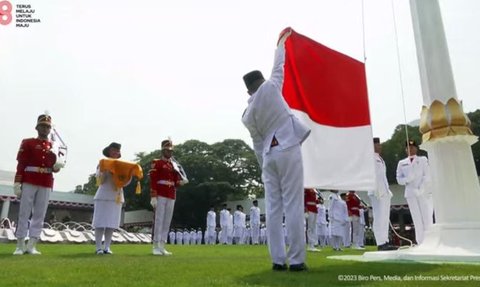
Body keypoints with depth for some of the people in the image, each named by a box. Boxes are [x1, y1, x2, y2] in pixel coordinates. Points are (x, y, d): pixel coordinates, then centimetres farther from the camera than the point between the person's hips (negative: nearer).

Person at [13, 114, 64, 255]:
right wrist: (17, 183, -9)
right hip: (29, 182, -3)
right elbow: (21, 164, -1)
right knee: (24, 214, 1)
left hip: (46, 184, 3)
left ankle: (31, 246, 7)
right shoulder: (27, 143, 6)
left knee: (39, 215, 2)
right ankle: (20, 246, 7)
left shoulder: (54, 146, 15)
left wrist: (56, 166, -9)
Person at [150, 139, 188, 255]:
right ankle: (156, 247, 1)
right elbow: (153, 181, -9)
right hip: (160, 196, -6)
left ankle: (162, 246, 13)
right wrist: (153, 197, -16)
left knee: (167, 222, 7)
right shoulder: (157, 163, -2)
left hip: (171, 197, 6)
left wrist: (182, 181, -6)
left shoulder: (175, 165, 16)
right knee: (159, 221, -6)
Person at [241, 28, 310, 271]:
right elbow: (278, 66, 15)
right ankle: (296, 260, -1)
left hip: (269, 155, 4)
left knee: (273, 209, 6)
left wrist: (264, 167, 19)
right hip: (288, 150, -4)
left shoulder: (247, 115, 12)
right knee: (293, 207, -4)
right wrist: (281, 41, 31)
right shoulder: (270, 87, 1)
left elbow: (258, 144, 14)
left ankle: (278, 260, 7)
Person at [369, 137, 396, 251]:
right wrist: (377, 190, -22)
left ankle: (385, 242, 13)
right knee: (379, 218, -11)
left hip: (385, 192, 10)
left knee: (385, 218, 9)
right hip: (377, 193, -10)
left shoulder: (380, 159, 25)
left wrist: (388, 190, 19)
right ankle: (381, 244, -11)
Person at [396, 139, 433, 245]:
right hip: (410, 194, 1)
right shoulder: (401, 163, 14)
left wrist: (421, 189, -15)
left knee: (427, 217, -5)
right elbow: (399, 179, 8)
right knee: (417, 219, 1)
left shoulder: (423, 160, 10)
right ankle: (421, 243, 5)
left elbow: (427, 176, -2)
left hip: (425, 192, -1)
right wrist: (407, 179, -14)